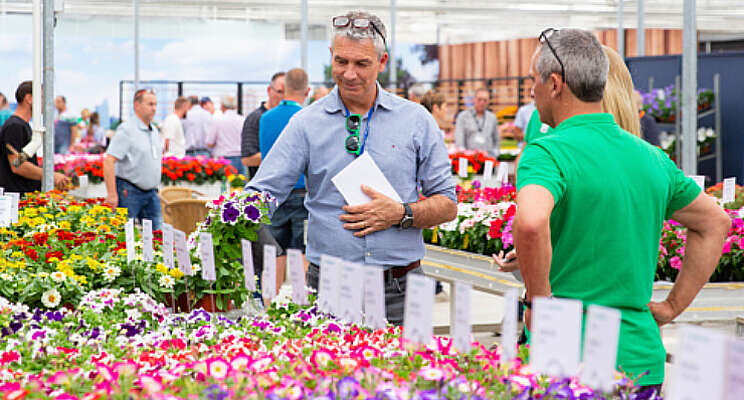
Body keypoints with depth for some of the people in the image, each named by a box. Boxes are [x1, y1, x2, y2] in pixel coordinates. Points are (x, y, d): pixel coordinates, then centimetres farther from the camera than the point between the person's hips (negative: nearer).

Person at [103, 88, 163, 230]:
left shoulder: (154, 130, 13)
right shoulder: (127, 129, -13)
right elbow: (109, 161, -19)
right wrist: (112, 194, -24)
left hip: (150, 192, 8)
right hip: (129, 192, -8)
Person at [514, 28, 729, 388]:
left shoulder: (547, 152, -12)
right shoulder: (651, 156, 10)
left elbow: (530, 224, -34)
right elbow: (715, 223, 22)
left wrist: (538, 301, -18)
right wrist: (671, 307, 18)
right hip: (644, 359, 6)